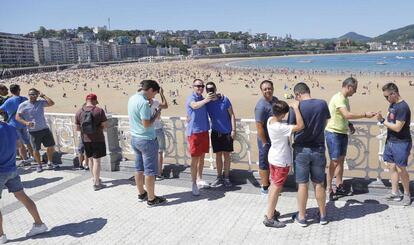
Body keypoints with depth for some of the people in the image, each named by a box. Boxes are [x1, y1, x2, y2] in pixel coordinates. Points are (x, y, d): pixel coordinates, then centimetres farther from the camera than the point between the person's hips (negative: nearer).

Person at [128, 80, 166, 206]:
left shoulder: (132, 98, 6)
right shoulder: (144, 102, -22)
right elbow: (146, 124, -24)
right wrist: (156, 116, -8)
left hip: (135, 138, 9)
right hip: (147, 140, -9)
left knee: (139, 168, 18)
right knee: (150, 171, 2)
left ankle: (141, 193, 30)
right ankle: (151, 199, 12)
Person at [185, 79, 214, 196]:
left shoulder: (202, 98, 11)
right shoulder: (191, 98, -12)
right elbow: (195, 106, -37)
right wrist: (205, 100, -54)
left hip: (204, 131, 8)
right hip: (194, 132, -7)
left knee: (202, 157, 15)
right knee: (195, 158, -4)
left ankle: (199, 179, 28)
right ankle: (194, 184, 3)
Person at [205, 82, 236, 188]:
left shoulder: (224, 99, -8)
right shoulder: (207, 102, -2)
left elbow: (232, 114, -5)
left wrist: (233, 129, -9)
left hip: (227, 132, -2)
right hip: (215, 132, 2)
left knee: (226, 154, 5)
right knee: (218, 154, 9)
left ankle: (226, 177, 16)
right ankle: (219, 177, 19)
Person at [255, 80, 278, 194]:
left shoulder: (275, 100, 4)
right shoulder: (261, 105, -22)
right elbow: (259, 126, -23)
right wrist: (265, 143, -19)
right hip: (266, 139, -8)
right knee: (264, 163, 6)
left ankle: (266, 182, 36)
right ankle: (265, 187, 19)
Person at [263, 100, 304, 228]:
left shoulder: (270, 120, -6)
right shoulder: (280, 127, -31)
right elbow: (300, 126, -36)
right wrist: (296, 108, -30)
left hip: (273, 157, 9)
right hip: (281, 161, -9)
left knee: (273, 185, 20)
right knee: (277, 188, 2)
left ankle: (271, 211, 34)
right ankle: (269, 218, 10)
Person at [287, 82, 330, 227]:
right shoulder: (322, 104, -5)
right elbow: (325, 124, 10)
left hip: (301, 149, -2)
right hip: (318, 149, 2)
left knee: (302, 184, 7)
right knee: (319, 184, 14)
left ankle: (301, 217, 19)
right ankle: (322, 215, 28)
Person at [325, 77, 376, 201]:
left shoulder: (345, 98, 12)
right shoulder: (338, 98, -19)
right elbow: (347, 115, -30)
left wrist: (349, 125, 6)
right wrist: (365, 115, -24)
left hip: (343, 133, 9)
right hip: (333, 133, -9)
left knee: (341, 160, 14)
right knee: (334, 162, -5)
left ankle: (339, 187, 24)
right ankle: (329, 190, 5)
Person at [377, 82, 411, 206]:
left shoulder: (403, 107, -19)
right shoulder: (392, 104, 9)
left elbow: (397, 127, -20)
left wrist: (383, 121, -14)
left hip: (401, 143, -8)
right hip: (390, 141, 8)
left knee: (401, 169, -1)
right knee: (392, 167, 11)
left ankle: (407, 194, 17)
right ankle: (395, 193, 20)